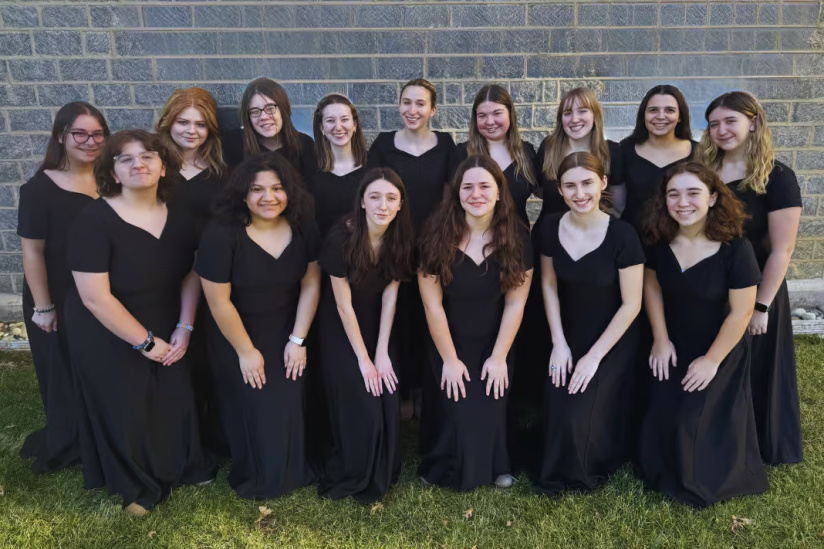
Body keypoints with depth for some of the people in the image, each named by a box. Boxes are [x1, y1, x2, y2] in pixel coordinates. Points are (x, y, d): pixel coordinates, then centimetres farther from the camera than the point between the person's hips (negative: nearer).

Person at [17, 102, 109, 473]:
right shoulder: (39, 190, -13)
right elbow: (32, 252, -12)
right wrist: (42, 307, -13)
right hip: (61, 301, -4)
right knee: (67, 375, 13)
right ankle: (69, 444, 36)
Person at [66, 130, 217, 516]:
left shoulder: (178, 216, -6)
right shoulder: (94, 221, -22)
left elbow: (192, 272, 0)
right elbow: (94, 297, -23)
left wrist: (184, 328, -9)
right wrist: (145, 342, -18)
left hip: (166, 332, 4)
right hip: (108, 339, -4)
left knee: (178, 400, 11)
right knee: (125, 411, 9)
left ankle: (186, 465, 40)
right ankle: (137, 484, 36)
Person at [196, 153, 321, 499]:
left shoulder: (302, 227, -10)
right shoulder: (222, 233, -23)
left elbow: (310, 284, -4)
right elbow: (219, 301, -17)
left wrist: (298, 340, -6)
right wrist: (246, 351, -10)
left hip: (286, 330, 3)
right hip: (235, 332, -3)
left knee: (289, 404, 4)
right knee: (252, 407, 4)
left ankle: (291, 472, 30)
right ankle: (256, 478, 30)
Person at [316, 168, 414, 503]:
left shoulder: (399, 238, -13)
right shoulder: (341, 239, -26)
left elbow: (389, 295, -9)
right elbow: (344, 305, -20)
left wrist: (382, 353, -12)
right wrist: (363, 360, -16)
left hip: (378, 324, 4)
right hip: (341, 328, -4)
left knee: (388, 399, 0)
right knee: (359, 406, -4)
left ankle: (382, 474, 24)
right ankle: (350, 479, 21)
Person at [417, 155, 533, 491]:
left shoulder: (517, 237, -12)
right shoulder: (437, 235, -17)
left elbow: (515, 303, -9)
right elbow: (433, 304, -14)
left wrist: (499, 356, -9)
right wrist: (450, 359, -11)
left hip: (493, 344, 1)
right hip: (447, 343, -1)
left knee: (491, 411, -2)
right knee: (455, 413, -3)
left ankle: (495, 466, 29)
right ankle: (448, 468, 28)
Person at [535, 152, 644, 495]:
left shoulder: (622, 235, -22)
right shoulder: (550, 228, -10)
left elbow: (631, 304, -17)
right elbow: (549, 286, 1)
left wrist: (594, 356, -15)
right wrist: (559, 344, -5)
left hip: (613, 342, -3)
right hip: (569, 336, 4)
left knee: (581, 416, -11)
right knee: (557, 412, -5)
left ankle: (585, 473, 22)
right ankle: (560, 471, 28)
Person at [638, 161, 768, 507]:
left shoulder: (735, 249, -26)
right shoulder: (660, 241, -13)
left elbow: (740, 313, -20)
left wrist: (712, 360, -14)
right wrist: (660, 339, -2)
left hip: (719, 352, -4)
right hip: (674, 349, 4)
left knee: (696, 420, -4)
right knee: (661, 416, 4)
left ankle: (702, 484, 27)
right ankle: (663, 474, 33)